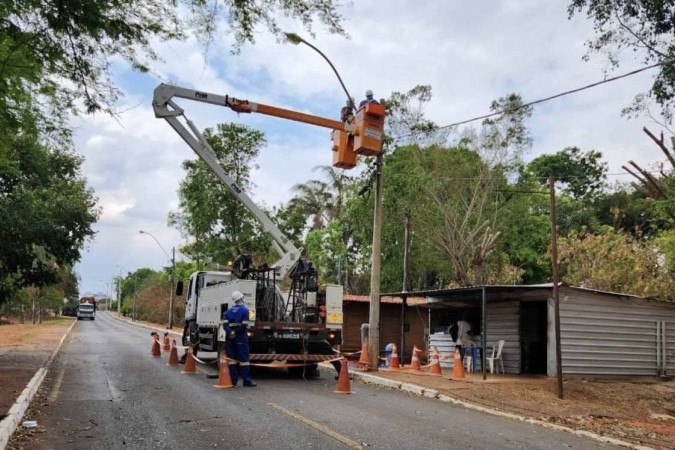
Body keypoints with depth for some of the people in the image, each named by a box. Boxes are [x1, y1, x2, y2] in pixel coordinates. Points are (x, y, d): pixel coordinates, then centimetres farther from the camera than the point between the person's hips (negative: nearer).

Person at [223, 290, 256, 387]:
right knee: (244, 359, -3)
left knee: (232, 358, 10)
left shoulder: (229, 310, 11)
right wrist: (236, 332, -9)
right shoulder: (244, 310, -5)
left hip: (230, 338, 5)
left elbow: (225, 323, -1)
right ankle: (247, 381, -4)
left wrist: (230, 332, -11)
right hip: (241, 337, -5)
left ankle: (233, 380, 11)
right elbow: (244, 325, -15)